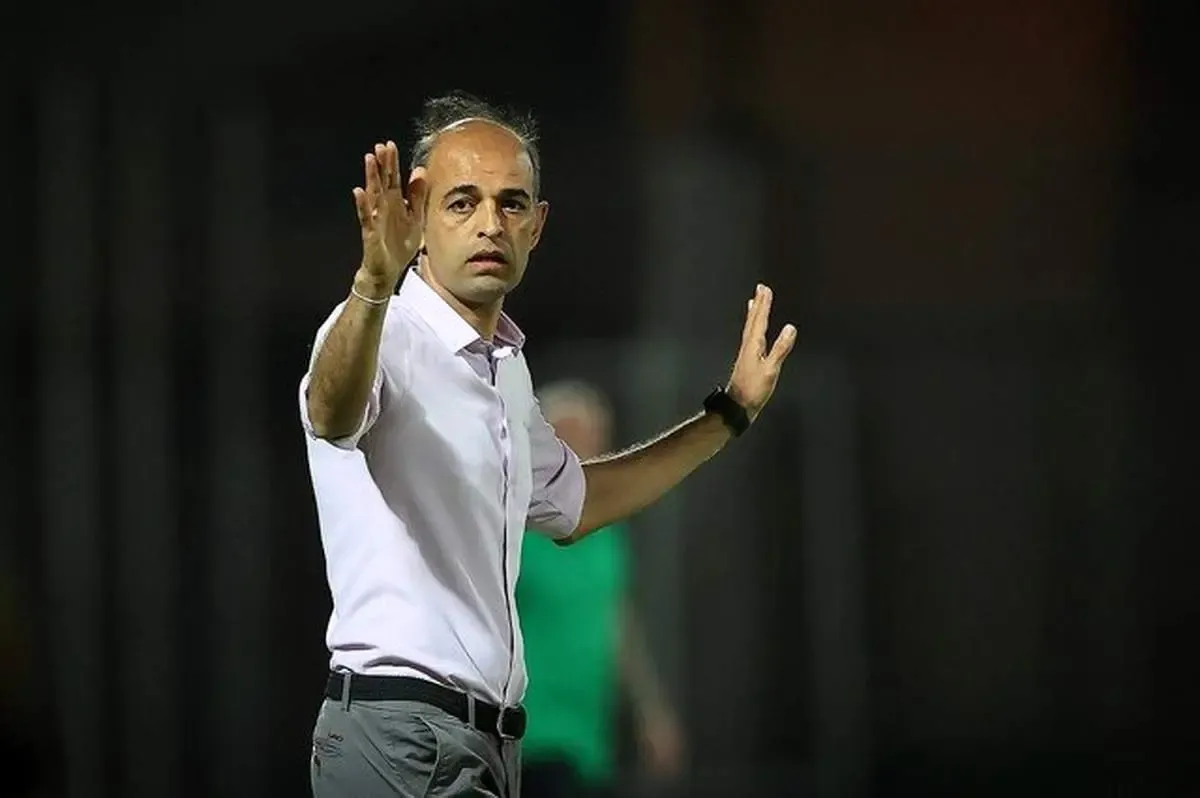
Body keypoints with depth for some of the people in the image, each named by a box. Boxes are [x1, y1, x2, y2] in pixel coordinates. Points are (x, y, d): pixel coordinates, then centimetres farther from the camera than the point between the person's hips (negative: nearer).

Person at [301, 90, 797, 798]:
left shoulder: (507, 366, 18)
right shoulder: (386, 334, -11)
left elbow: (569, 502, 35)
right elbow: (332, 414, -36)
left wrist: (730, 413, 37)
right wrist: (374, 288, -54)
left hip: (486, 740, 9)